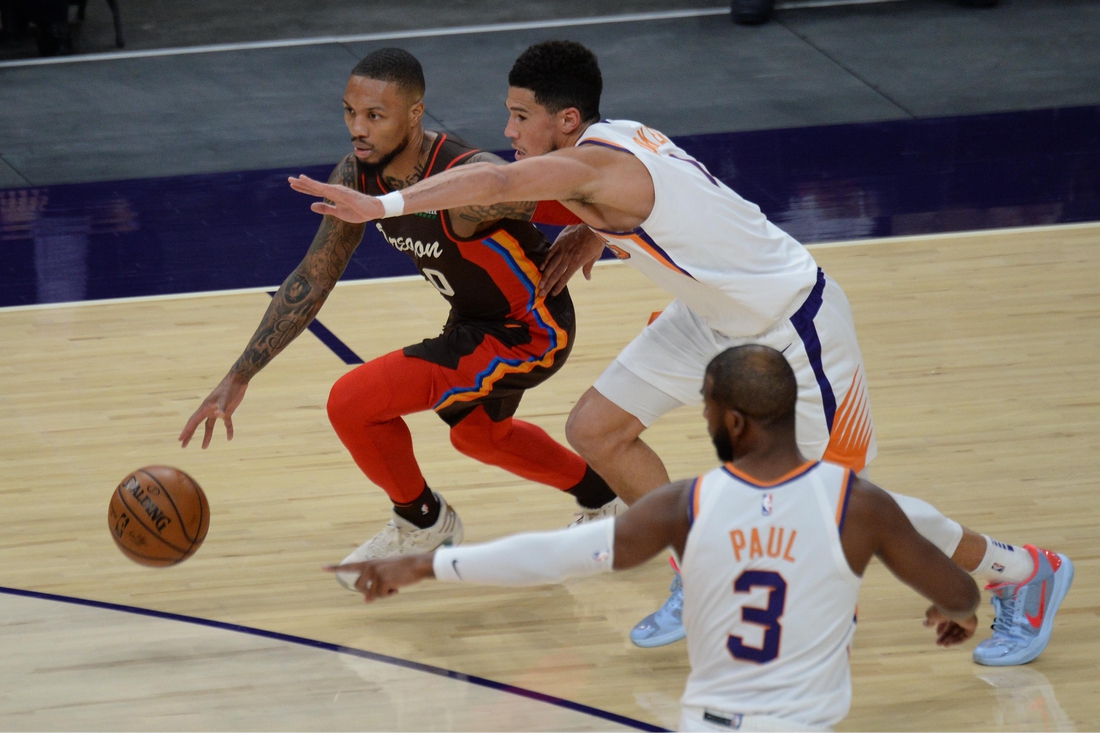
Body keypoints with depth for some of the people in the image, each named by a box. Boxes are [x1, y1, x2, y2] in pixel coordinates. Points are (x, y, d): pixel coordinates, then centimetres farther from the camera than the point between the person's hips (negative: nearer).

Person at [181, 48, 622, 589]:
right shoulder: (358, 177, -13)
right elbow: (312, 281, -3)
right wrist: (238, 378, -5)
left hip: (530, 331, -8)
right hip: (477, 321, 9)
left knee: (353, 402, -14)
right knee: (477, 435, 34)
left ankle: (422, 522, 14)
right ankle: (601, 495, 57)